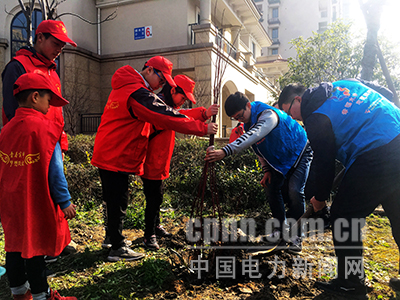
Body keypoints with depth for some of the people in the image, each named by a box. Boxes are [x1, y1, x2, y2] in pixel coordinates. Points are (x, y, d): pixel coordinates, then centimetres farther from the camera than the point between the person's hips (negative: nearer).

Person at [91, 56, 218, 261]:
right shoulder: (138, 93, -19)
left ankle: (112, 237, 34)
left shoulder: (126, 87, 15)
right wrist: (203, 128, -18)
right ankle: (117, 248, 12)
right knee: (118, 203, 0)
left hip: (107, 155, 10)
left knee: (114, 201, 20)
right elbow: (168, 117, -24)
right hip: (116, 158, -10)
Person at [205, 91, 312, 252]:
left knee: (293, 191, -19)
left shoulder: (269, 115, -35)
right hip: (278, 160, 8)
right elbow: (259, 147, 6)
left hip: (299, 154, -7)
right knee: (273, 189, 0)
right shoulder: (248, 121, -6)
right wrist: (266, 169, -1)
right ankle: (281, 228, 18)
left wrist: (225, 151, -65)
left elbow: (253, 136, -54)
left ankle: (295, 235, -1)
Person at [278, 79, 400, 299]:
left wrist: (319, 198, 12)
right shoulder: (344, 84, 15)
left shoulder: (316, 118, -8)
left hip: (374, 161, -9)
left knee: (342, 216, 4)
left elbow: (325, 164, -3)